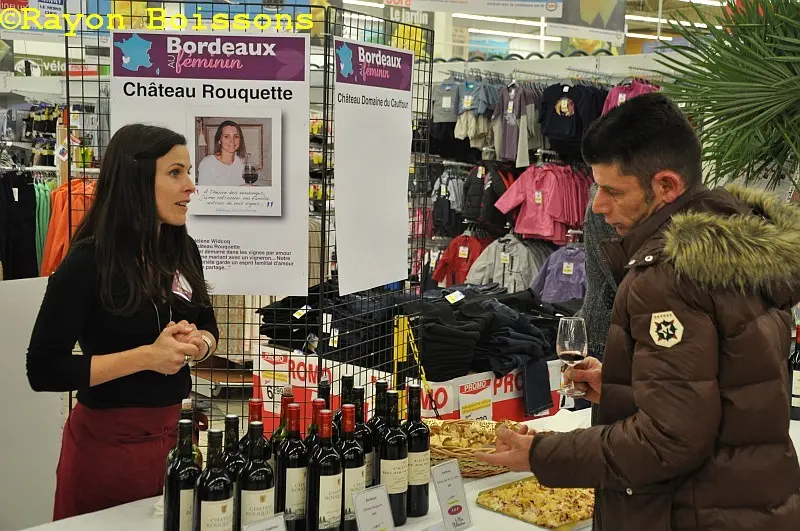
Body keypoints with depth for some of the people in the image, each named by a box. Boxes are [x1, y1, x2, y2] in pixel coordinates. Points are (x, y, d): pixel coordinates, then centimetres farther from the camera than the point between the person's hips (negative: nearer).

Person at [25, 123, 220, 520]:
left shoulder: (183, 251, 1)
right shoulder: (89, 262, -17)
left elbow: (209, 328, 14)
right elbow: (43, 370, -18)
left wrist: (198, 343, -10)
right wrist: (147, 356, -23)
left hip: (173, 429, 6)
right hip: (108, 441, -5)